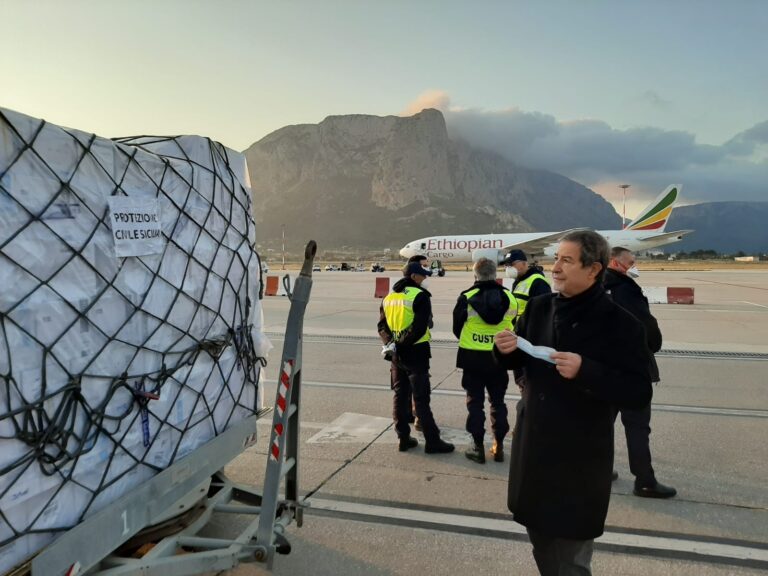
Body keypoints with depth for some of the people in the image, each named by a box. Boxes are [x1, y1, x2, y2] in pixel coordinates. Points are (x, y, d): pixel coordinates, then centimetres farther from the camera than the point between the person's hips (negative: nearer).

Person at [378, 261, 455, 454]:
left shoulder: (390, 297, 11)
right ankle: (432, 441, 7)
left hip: (396, 355, 7)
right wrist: (403, 343, -13)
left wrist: (392, 343, -2)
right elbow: (419, 328, -22)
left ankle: (403, 438, 19)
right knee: (421, 398, -1)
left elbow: (382, 326, 9)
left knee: (400, 396, 13)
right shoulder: (420, 296, -13)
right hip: (415, 353, -7)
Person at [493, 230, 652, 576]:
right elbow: (517, 362, 11)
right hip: (532, 446, 5)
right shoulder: (539, 308, 1)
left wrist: (585, 371, -30)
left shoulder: (620, 323, -14)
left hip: (580, 457, -5)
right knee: (542, 548, 23)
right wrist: (506, 350, -11)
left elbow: (639, 393, -17)